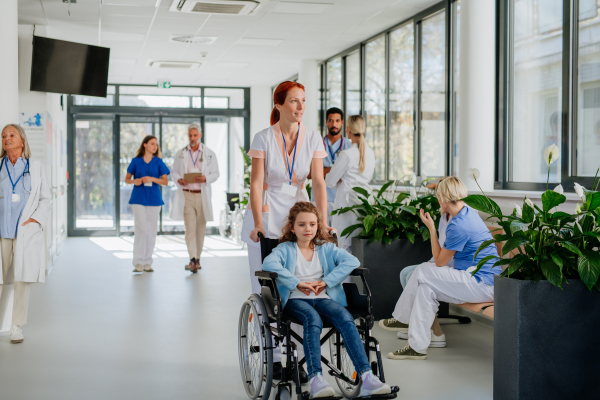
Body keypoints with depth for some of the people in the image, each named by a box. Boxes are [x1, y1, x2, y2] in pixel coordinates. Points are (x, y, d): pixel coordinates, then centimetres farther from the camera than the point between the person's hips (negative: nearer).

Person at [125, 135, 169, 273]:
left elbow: (165, 181, 0)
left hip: (154, 199, 2)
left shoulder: (158, 162, 6)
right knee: (141, 229, -9)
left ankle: (147, 262, 10)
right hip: (138, 198, -1)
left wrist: (152, 179, -16)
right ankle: (138, 262, -4)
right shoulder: (136, 161, 5)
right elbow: (127, 179, 8)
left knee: (151, 231, 2)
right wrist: (134, 181, -14)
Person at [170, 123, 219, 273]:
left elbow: (215, 173, 4)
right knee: (190, 227, -11)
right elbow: (174, 172, 12)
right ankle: (193, 260, -18)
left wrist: (205, 179, -16)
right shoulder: (180, 153, 9)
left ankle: (197, 258, 20)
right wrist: (179, 180, -10)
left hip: (203, 195, 1)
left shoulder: (210, 154, 5)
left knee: (201, 228, 7)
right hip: (187, 194, -1)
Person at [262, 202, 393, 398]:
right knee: (313, 319, -38)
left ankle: (367, 377, -41)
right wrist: (297, 283, -17)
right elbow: (269, 263, -13)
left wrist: (326, 281, -7)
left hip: (322, 298, 2)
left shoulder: (326, 248, 19)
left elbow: (352, 261, 2)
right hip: (295, 300, -2)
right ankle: (315, 379, -48)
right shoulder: (285, 249, 10)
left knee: (345, 318, -30)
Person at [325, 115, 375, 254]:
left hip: (347, 199, -7)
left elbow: (329, 182, -8)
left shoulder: (347, 154, -14)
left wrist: (340, 181, 12)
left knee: (345, 246, -1)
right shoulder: (370, 153, 7)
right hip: (364, 199, 7)